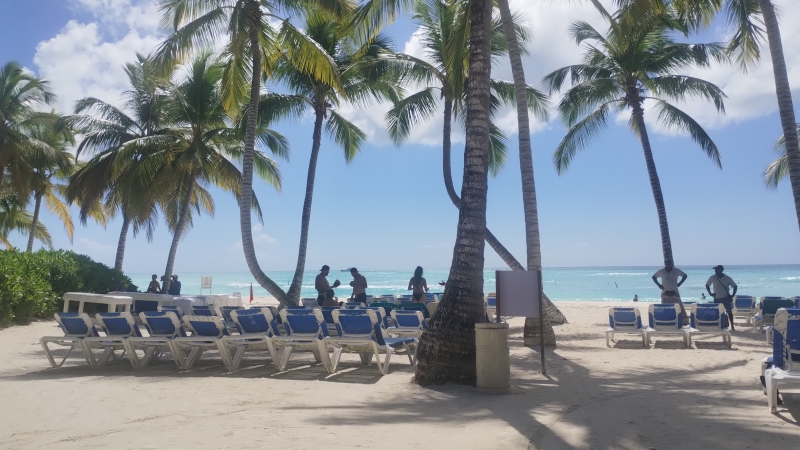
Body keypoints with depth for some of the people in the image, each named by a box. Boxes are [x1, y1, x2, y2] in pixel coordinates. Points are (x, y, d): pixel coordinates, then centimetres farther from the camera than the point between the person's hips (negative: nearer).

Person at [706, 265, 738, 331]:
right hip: (716, 298, 2)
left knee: (729, 312, -4)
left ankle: (732, 326, 3)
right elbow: (707, 285, 11)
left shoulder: (727, 278, -7)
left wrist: (732, 295, -9)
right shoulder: (712, 278, -3)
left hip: (726, 298, -2)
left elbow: (735, 286, -1)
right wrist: (710, 293, 1)